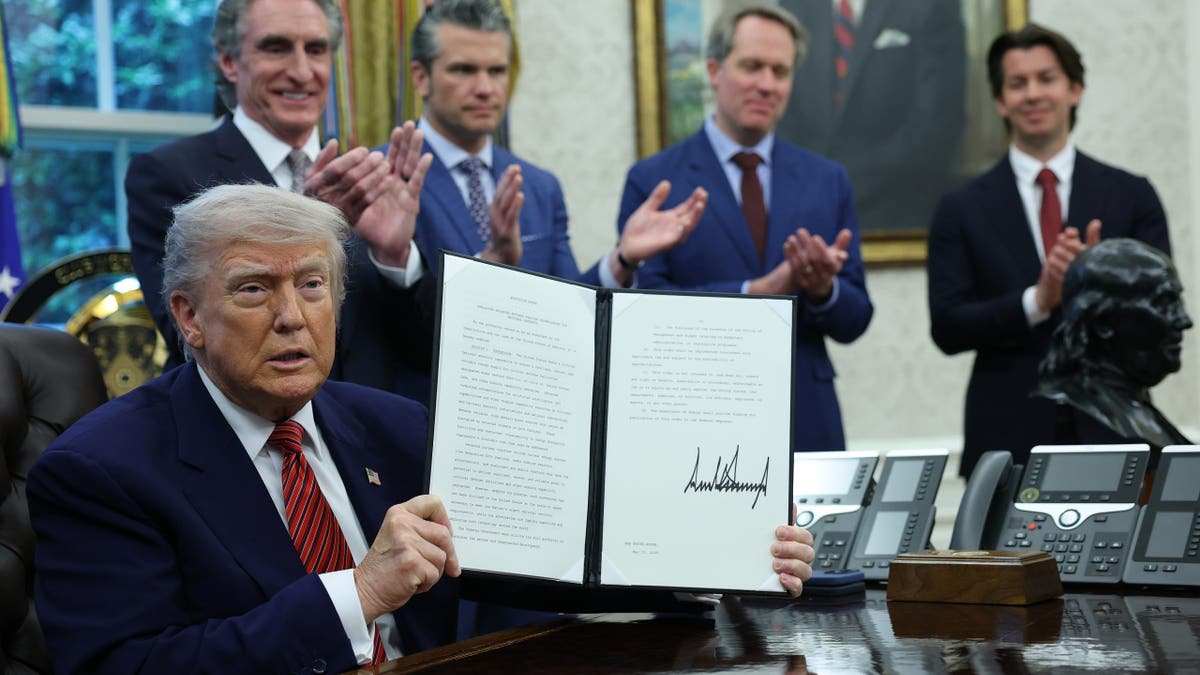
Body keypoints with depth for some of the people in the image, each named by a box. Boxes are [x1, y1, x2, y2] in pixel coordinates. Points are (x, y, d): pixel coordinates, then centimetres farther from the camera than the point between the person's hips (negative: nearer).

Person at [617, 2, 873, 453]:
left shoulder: (828, 181, 9)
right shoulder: (652, 181, 0)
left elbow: (853, 321, 9)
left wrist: (823, 288, -14)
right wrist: (753, 292, -20)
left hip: (807, 428, 3)